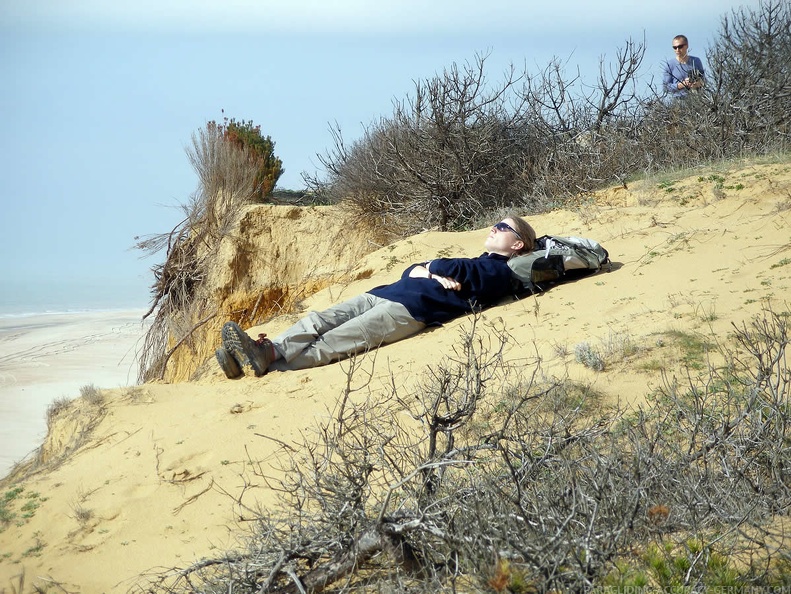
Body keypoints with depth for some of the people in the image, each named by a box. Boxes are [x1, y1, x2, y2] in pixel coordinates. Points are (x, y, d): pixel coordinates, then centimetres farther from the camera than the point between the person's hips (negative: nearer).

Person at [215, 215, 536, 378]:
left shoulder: (498, 271, 9)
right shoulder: (473, 264, 35)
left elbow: (456, 270, -10)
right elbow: (411, 271, 24)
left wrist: (429, 268, 11)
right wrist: (435, 275, 2)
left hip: (413, 309, -8)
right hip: (385, 294, 8)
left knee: (336, 341, -24)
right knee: (319, 321, -13)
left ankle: (270, 359, -39)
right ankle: (255, 354, -27)